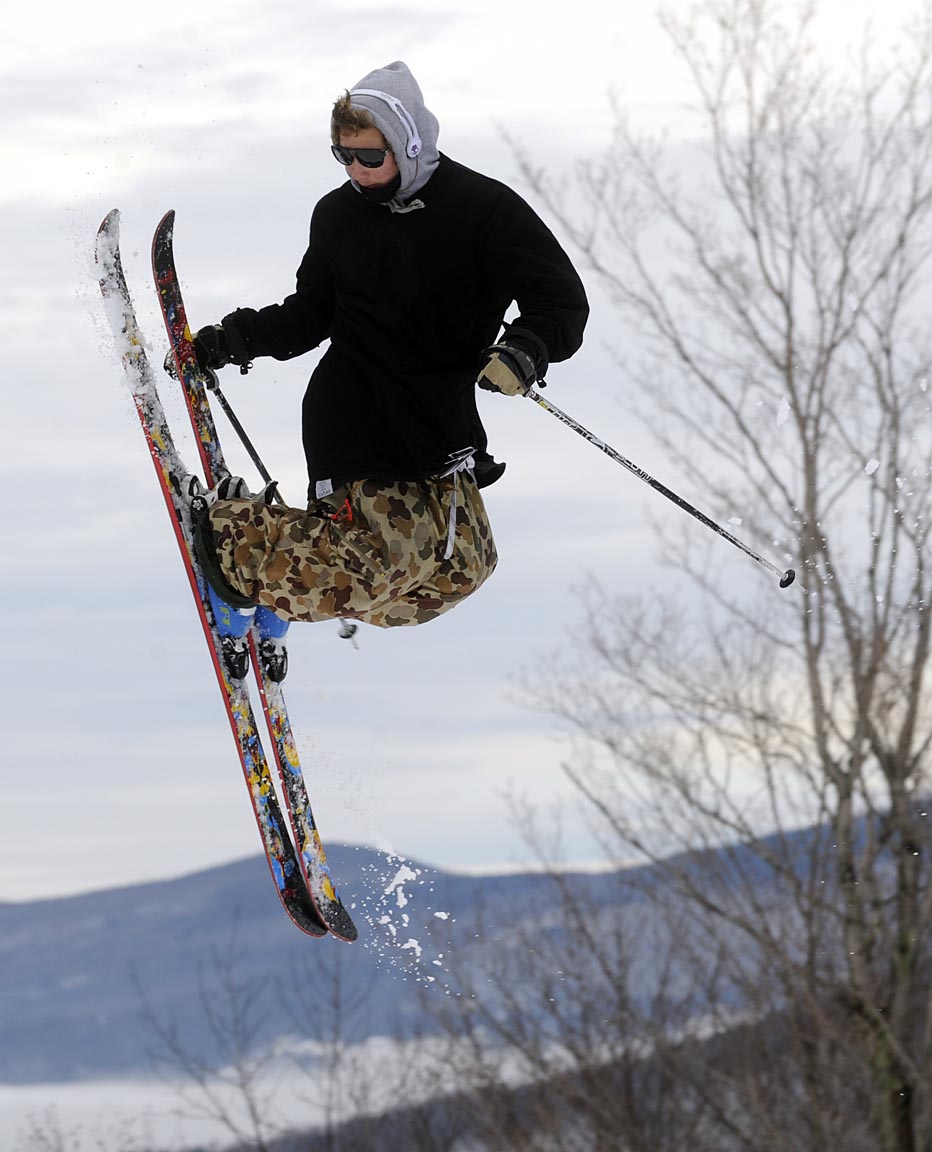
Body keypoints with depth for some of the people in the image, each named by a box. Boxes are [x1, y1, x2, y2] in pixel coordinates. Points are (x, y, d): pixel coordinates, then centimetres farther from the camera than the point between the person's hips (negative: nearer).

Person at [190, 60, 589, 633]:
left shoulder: (483, 209, -7)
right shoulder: (338, 215, 3)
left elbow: (563, 299, -10)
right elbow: (312, 315, 17)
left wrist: (526, 349, -30)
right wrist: (242, 338, 2)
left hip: (441, 415, 2)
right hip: (353, 413, -2)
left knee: (461, 567, 1)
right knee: (393, 556, -18)